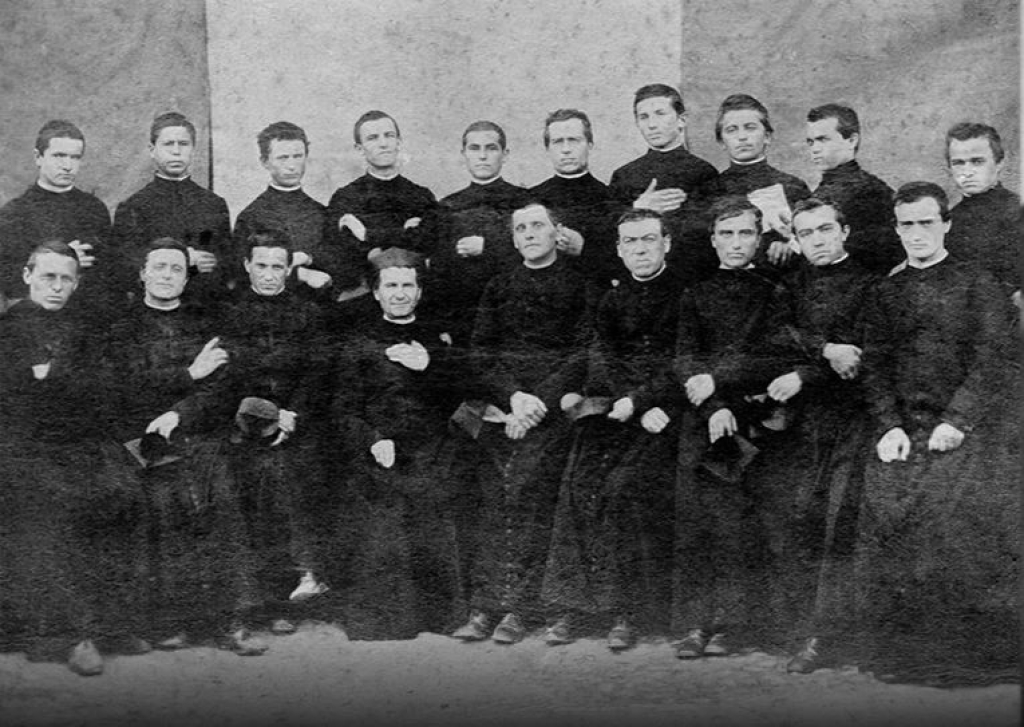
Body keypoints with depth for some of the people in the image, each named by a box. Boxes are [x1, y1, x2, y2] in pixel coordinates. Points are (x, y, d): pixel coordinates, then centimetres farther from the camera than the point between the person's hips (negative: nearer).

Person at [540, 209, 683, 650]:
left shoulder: (686, 293, 5)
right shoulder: (610, 297, 17)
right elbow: (600, 356, 7)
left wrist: (638, 400, -15)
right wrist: (641, 411, -8)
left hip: (663, 405, -4)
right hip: (611, 406, 4)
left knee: (626, 491, -19)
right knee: (580, 488, -13)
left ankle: (627, 612, -11)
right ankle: (579, 605, -6)